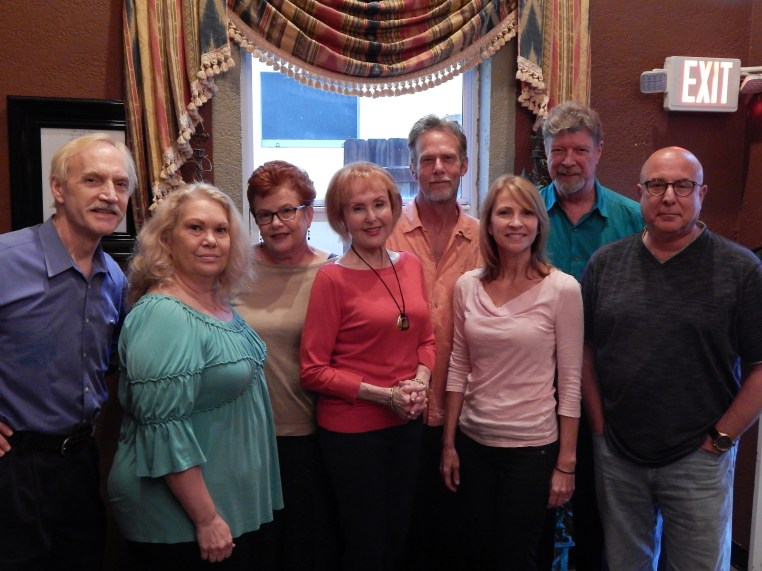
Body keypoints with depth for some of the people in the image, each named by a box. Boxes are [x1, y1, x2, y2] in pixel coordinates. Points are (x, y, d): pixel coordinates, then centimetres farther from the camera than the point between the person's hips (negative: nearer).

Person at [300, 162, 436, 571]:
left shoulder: (410, 265, 2)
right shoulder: (332, 278, -15)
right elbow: (313, 371, -14)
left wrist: (420, 381, -8)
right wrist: (384, 394, -19)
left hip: (407, 424, 5)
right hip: (351, 429, -5)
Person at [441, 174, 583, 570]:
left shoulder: (562, 289, -12)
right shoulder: (467, 286, -1)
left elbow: (570, 380, -8)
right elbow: (458, 369, 5)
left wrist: (566, 463, -7)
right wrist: (449, 443, 6)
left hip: (532, 446, -3)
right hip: (473, 440, 4)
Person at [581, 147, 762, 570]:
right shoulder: (606, 263, 1)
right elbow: (586, 349, 5)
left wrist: (721, 438, -8)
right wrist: (600, 423, 1)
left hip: (699, 459, -2)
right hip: (617, 453, 3)